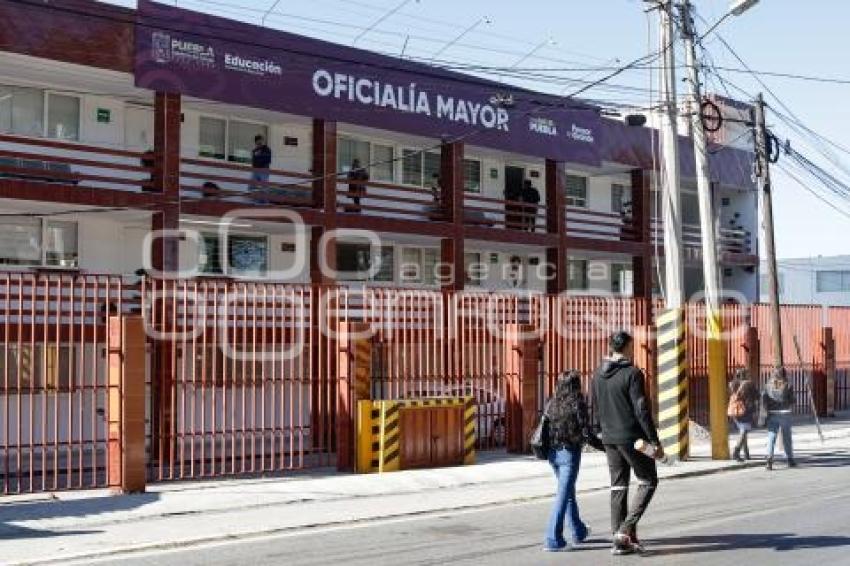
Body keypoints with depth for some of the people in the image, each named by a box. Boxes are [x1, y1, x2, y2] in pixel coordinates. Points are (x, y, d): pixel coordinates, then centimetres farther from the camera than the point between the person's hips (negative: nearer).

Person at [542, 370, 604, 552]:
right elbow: (587, 434, -13)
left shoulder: (551, 404, 4)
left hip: (553, 453, 6)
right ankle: (553, 540, -6)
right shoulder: (577, 404, -11)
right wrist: (607, 447, -2)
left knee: (569, 492, 21)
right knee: (563, 495, -3)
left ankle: (579, 532, 35)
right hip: (570, 453, -6)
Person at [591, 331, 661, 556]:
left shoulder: (598, 375, 8)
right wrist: (655, 441, -14)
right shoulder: (632, 374, -14)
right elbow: (642, 411, -17)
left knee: (618, 487, 11)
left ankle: (620, 538, 12)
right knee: (648, 482, 6)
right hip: (632, 438, -7)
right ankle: (626, 531, -5)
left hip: (610, 438, 7)